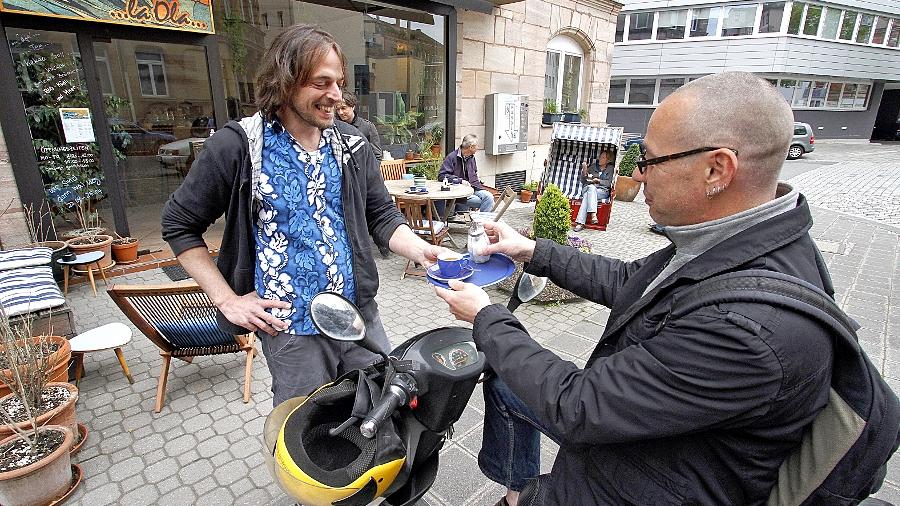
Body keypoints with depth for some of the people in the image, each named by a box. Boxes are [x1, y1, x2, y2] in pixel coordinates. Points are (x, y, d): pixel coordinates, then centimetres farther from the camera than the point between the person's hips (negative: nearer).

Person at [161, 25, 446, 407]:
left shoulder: (352, 145, 2)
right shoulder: (237, 146, -9)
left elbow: (382, 215, 5)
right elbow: (178, 224, 1)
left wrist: (422, 251, -14)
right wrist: (226, 299, -5)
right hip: (289, 329, -3)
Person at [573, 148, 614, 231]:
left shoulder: (610, 168, 15)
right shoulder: (593, 166, 19)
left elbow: (608, 183, 5)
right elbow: (583, 181, 15)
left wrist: (598, 180, -9)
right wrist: (584, 170, -1)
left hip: (602, 191, -2)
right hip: (588, 188, 2)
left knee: (587, 195, -35)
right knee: (591, 187, -37)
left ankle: (580, 222, -48)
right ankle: (593, 214, -50)